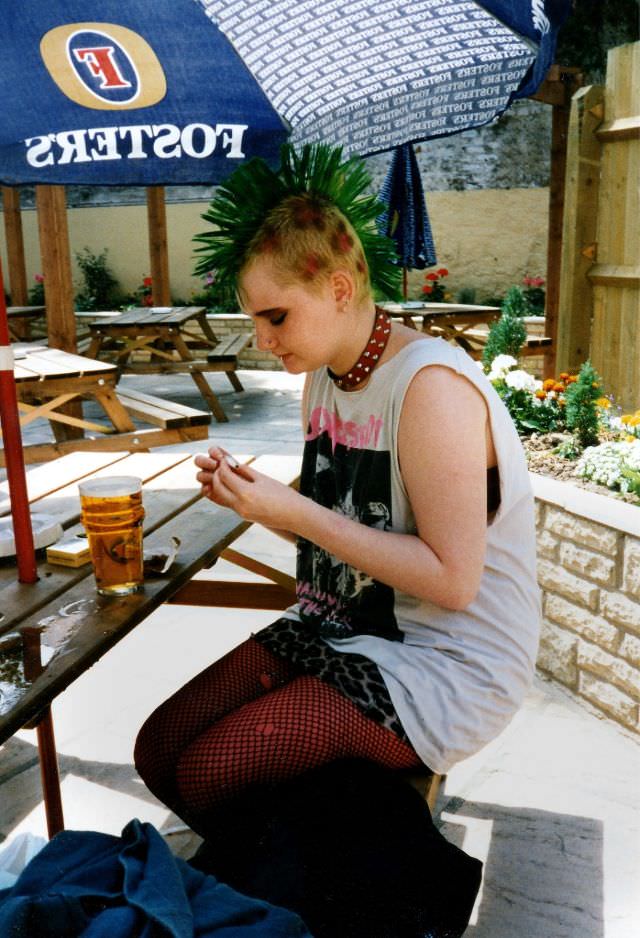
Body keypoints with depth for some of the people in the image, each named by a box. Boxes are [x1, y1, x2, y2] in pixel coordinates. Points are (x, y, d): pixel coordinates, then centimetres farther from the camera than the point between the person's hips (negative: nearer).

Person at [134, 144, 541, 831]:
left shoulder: (431, 385, -22)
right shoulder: (323, 375, 6)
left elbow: (452, 580, -24)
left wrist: (298, 514, -24)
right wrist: (252, 498, -6)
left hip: (444, 664, -8)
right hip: (336, 628, 8)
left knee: (205, 773, -16)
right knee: (157, 749, 1)